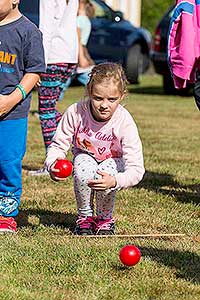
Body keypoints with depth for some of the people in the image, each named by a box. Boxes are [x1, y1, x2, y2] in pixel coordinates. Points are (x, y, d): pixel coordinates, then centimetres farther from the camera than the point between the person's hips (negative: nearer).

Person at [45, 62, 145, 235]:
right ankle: (85, 216, -7)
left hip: (112, 160, -1)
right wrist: (53, 165, -38)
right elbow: (58, 145, -15)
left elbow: (136, 169, -34)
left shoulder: (124, 122, -32)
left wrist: (115, 181, -55)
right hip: (86, 157, 1)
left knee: (107, 173, -35)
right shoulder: (75, 112, -27)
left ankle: (105, 219, -5)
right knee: (84, 169, -33)